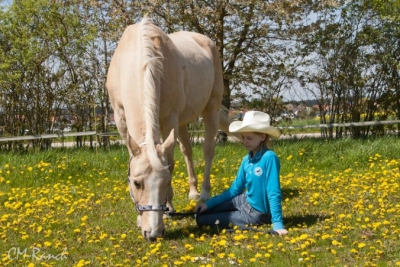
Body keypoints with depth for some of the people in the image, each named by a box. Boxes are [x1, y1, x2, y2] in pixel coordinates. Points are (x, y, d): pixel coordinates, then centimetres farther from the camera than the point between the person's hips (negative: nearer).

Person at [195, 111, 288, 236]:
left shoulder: (269, 158, -24)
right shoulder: (246, 160, 0)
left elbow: (274, 193, -25)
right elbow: (235, 189, 8)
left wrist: (277, 223, -29)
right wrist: (208, 204, 3)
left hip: (255, 213, -8)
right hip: (245, 201, 8)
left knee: (202, 220, -5)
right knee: (202, 211, 8)